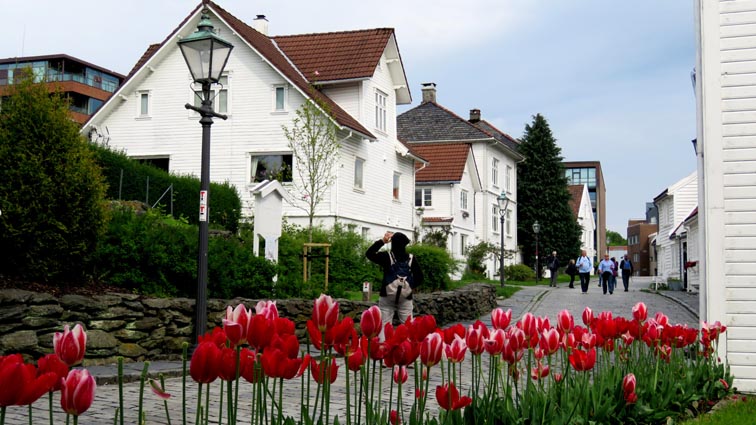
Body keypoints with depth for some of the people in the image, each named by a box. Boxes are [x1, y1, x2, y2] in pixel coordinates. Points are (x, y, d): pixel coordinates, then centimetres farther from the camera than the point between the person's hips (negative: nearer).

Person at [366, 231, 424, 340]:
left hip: (387, 298, -1)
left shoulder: (386, 256, -8)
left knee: (384, 327, 2)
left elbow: (369, 253, 3)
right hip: (405, 298, 1)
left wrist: (382, 241, 3)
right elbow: (419, 278, 2)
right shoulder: (412, 259, -2)